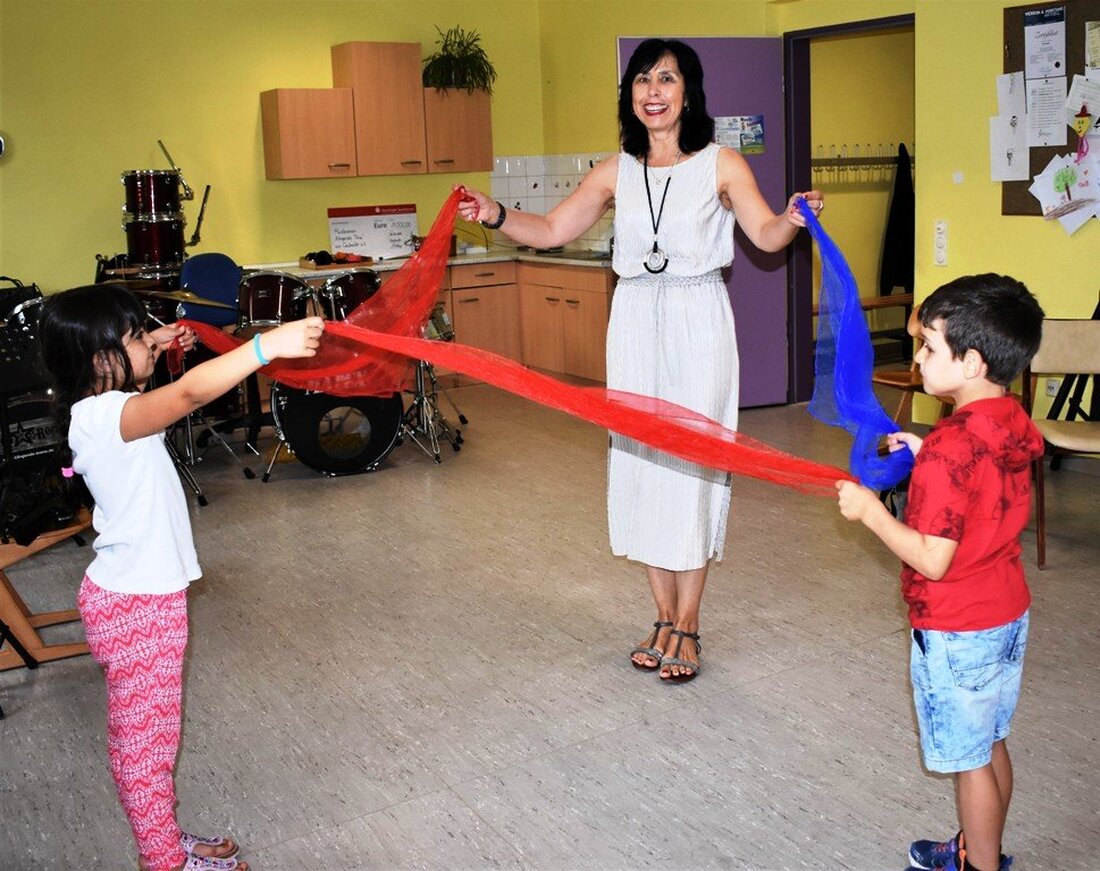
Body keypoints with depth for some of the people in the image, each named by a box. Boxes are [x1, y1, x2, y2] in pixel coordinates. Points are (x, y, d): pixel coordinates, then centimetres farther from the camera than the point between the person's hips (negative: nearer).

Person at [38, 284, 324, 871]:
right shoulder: (105, 417, -26)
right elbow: (191, 392, -45)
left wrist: (152, 349, 19)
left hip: (140, 594, 10)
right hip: (134, 605, -10)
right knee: (146, 740, 7)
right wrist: (267, 345, -50)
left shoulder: (100, 408, 4)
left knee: (145, 736, 22)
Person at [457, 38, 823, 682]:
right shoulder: (616, 172, 8)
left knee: (692, 463, -2)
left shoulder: (722, 165, -1)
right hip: (636, 324, 4)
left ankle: (688, 625, 12)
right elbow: (552, 230, 11)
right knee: (639, 460, 6)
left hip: (699, 323, -4)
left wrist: (792, 220, -30)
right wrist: (496, 216, -4)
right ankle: (665, 617, 21)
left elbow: (766, 235, -9)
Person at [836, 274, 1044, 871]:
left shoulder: (948, 449, -28)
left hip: (955, 631, -9)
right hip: (1008, 616, 9)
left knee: (970, 760, 8)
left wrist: (869, 510, -17)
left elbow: (933, 559, -27)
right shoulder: (1015, 424, -1)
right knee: (990, 746, 23)